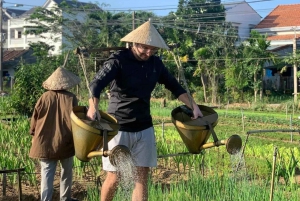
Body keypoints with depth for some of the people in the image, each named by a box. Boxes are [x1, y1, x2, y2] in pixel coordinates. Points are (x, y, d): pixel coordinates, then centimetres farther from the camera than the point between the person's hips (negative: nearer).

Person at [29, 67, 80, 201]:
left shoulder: (44, 97, 0)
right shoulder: (71, 98, -8)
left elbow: (34, 120, 5)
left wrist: (35, 136, 19)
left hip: (45, 143, 1)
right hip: (65, 143, -1)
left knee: (47, 174, 1)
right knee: (66, 172, 16)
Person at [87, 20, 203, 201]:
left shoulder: (155, 63, 4)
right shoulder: (118, 60, -13)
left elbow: (174, 86, 16)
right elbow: (96, 84, -26)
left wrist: (194, 106, 7)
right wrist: (93, 108, -44)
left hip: (144, 128, 5)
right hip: (118, 128, -5)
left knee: (142, 177, 4)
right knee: (114, 178, 1)